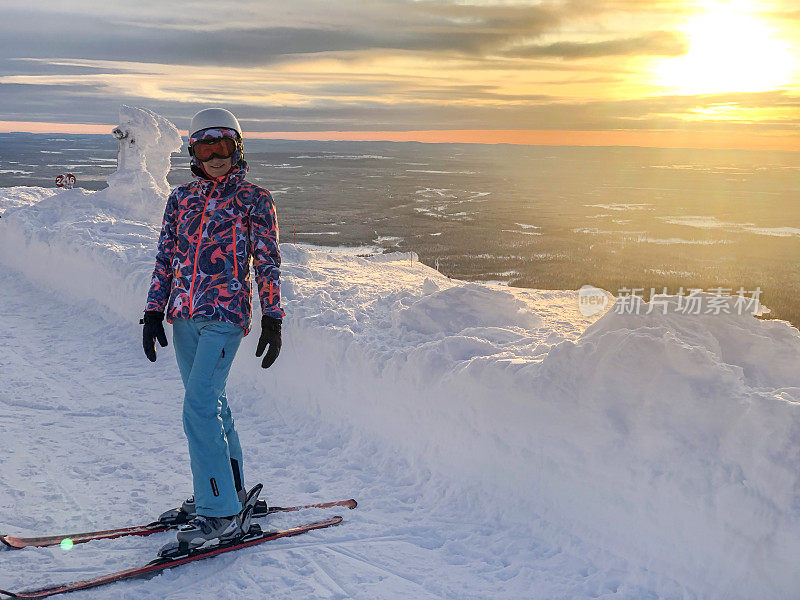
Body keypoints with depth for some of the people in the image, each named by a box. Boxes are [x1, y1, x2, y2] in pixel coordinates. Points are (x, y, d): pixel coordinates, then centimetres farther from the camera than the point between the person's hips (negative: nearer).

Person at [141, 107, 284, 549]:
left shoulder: (254, 200, 2)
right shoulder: (181, 198, 15)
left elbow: (268, 264, 2)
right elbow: (166, 259, 16)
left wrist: (272, 321, -2)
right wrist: (154, 312, 10)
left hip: (226, 315, -6)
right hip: (184, 316, 6)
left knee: (199, 408, -14)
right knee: (211, 404, 13)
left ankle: (222, 512, -7)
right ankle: (229, 491, 28)